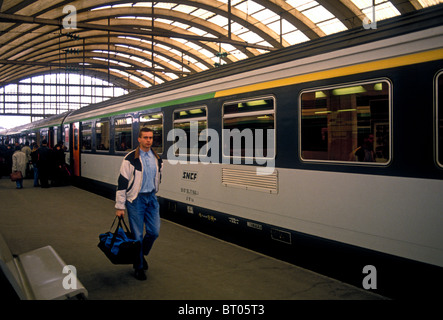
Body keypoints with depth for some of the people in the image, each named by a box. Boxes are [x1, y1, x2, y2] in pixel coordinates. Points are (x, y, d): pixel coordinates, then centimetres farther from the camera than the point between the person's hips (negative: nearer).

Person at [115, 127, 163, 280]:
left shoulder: (157, 159, 6)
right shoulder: (131, 158, -10)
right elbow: (122, 182, -10)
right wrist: (120, 206, -11)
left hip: (151, 198, 5)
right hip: (135, 199, -5)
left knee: (154, 232, 4)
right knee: (137, 235, 2)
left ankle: (142, 254, 32)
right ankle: (139, 267, 18)